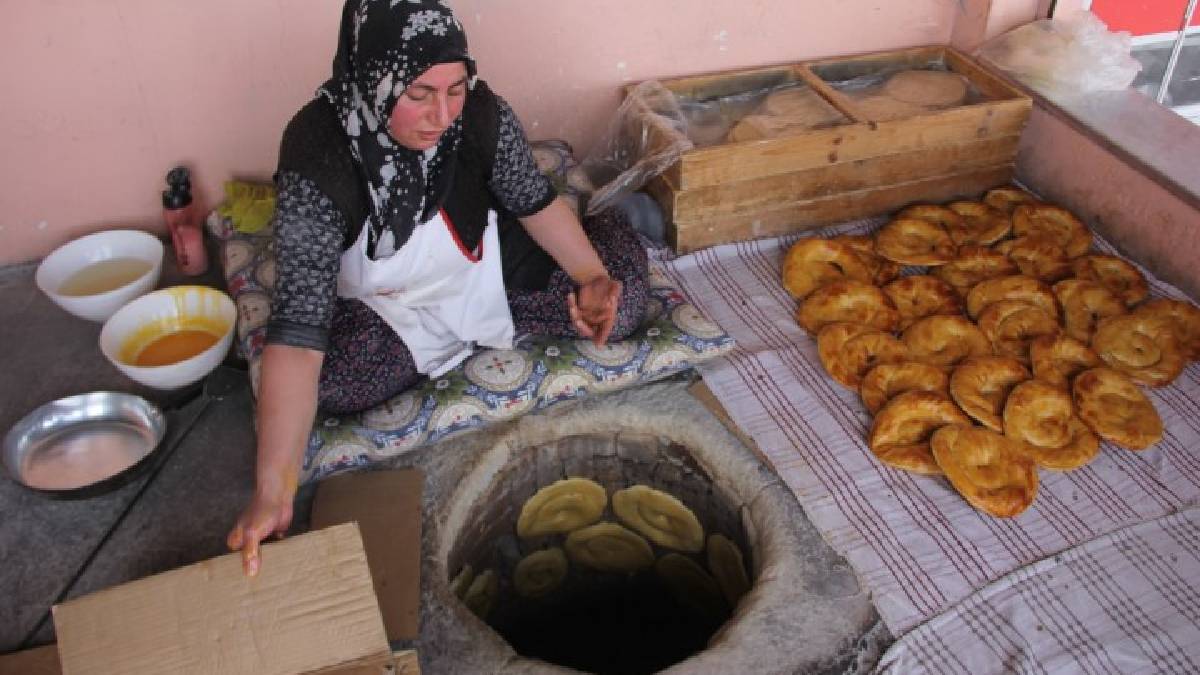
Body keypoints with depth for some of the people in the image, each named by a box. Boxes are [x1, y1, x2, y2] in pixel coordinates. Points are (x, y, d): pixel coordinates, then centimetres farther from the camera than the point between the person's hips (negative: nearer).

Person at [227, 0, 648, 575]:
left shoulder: (482, 114, -25)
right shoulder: (317, 157, -33)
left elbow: (536, 201, -5)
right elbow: (298, 320, -40)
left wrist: (594, 279, -22)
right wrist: (272, 492, -47)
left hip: (487, 270, 2)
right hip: (381, 307, -1)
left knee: (621, 299, -12)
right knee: (329, 379, -31)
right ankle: (475, 333, -2)